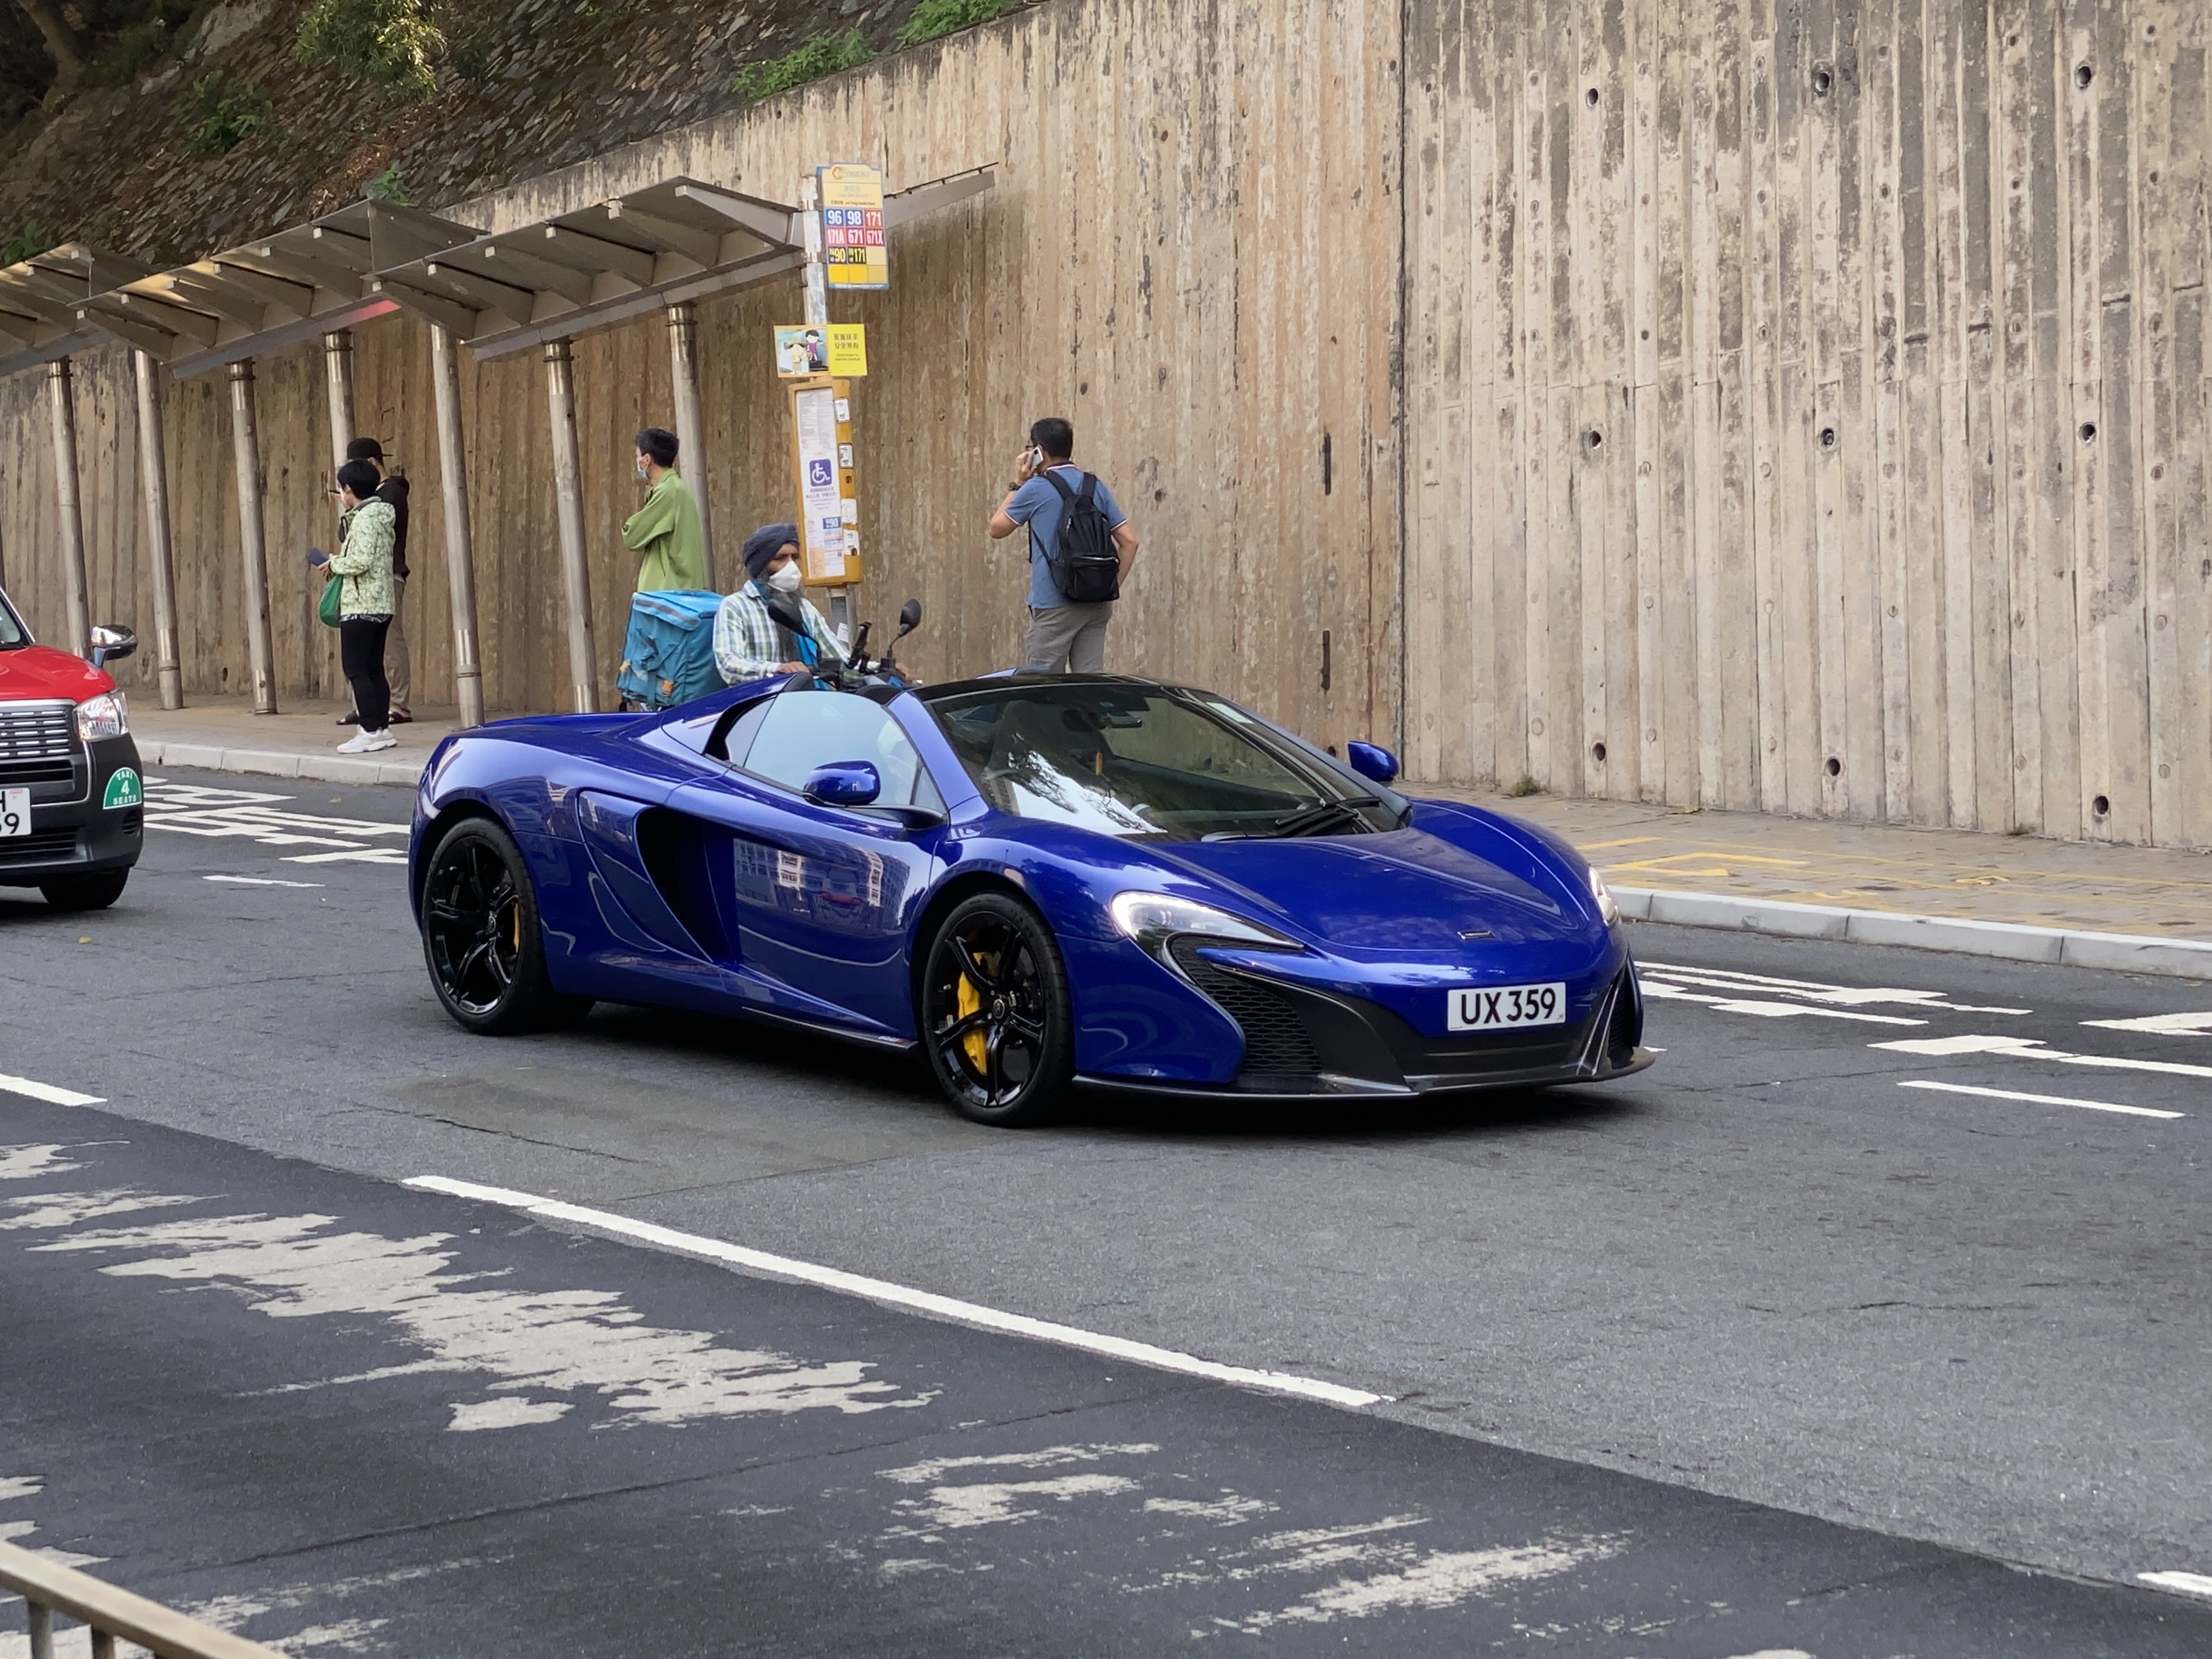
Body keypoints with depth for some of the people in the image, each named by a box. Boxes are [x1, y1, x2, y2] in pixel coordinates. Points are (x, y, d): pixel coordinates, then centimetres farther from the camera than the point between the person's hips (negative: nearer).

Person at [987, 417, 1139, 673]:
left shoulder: (1036, 490, -6)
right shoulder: (1096, 487, 9)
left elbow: (997, 529, 7)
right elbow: (1129, 541, 6)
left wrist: (1017, 485, 12)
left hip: (1054, 606, -6)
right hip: (1097, 605, 6)